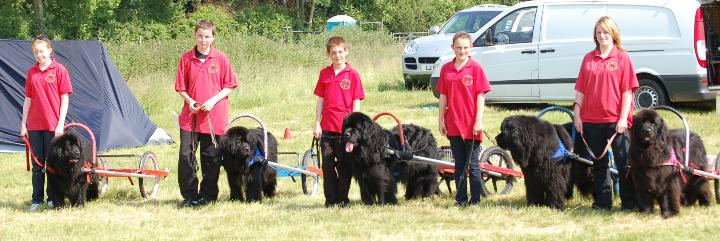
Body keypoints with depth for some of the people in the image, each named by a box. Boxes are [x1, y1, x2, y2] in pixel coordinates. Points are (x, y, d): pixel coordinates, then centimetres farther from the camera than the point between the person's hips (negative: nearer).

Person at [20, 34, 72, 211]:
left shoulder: (59, 70, -4)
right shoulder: (32, 72, 9)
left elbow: (65, 98, -4)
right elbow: (28, 99, 13)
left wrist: (60, 124, -10)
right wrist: (23, 124, 7)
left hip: (53, 126, -4)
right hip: (34, 126, 4)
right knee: (37, 164, 7)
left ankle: (52, 199, 12)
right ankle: (37, 200, 11)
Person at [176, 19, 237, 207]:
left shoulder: (220, 59, 1)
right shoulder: (186, 59, 4)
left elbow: (229, 86, 3)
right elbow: (181, 87, 9)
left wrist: (213, 100, -10)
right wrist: (189, 101, -9)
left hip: (214, 117, -1)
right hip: (190, 116, 1)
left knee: (211, 158, 4)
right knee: (186, 155, -6)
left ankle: (207, 195, 15)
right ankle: (189, 195, 4)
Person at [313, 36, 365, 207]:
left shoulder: (352, 74, -2)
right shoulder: (324, 73, 7)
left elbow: (356, 102, -2)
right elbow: (320, 100, 10)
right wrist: (317, 124, 5)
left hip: (345, 128, -3)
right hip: (326, 127, 3)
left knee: (344, 165, 4)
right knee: (327, 165, 5)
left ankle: (342, 198, 12)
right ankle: (330, 199, 12)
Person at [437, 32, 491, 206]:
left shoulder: (475, 68, -6)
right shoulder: (446, 69, 6)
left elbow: (481, 96, -7)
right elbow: (443, 96, 10)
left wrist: (478, 121, -11)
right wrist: (441, 120, 7)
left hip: (471, 126, -4)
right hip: (453, 125, 4)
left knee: (473, 165, 2)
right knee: (459, 165, 11)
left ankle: (475, 200, 8)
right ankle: (461, 200, 16)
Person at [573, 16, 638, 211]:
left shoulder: (622, 57, -1)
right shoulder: (589, 59, 10)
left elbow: (627, 90, -5)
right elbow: (581, 89, 11)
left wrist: (623, 118, -11)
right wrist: (577, 114, 4)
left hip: (616, 121, -4)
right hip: (591, 120, 4)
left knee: (624, 162, -2)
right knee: (598, 163, 10)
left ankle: (629, 202, 1)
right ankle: (603, 201, 17)